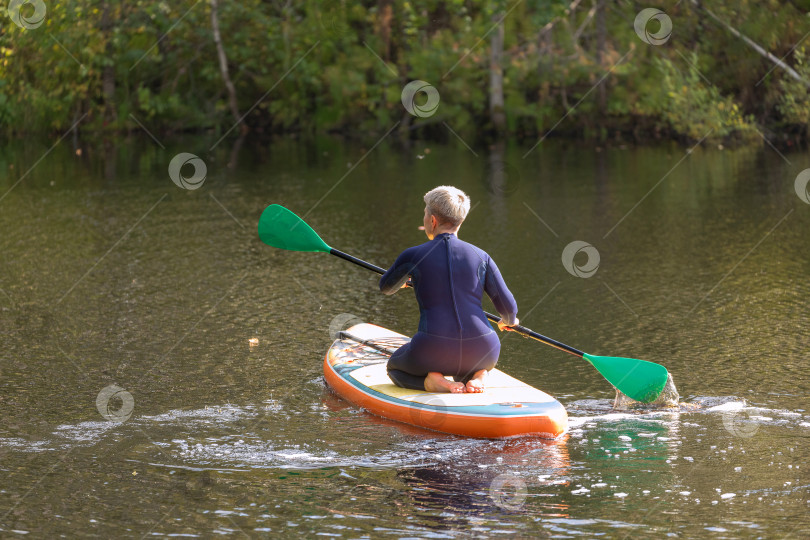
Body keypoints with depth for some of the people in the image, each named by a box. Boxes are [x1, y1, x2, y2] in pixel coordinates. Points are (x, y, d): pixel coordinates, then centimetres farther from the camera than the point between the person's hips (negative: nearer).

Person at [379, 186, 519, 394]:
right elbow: (508, 307, 6)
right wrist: (509, 321, 32)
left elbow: (386, 287, 20)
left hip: (433, 351, -3)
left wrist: (402, 281, 46)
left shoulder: (413, 256, -1)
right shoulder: (480, 257, 3)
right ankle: (478, 376, 4)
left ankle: (431, 380, -2)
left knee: (395, 368, 30)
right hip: (481, 351, 3)